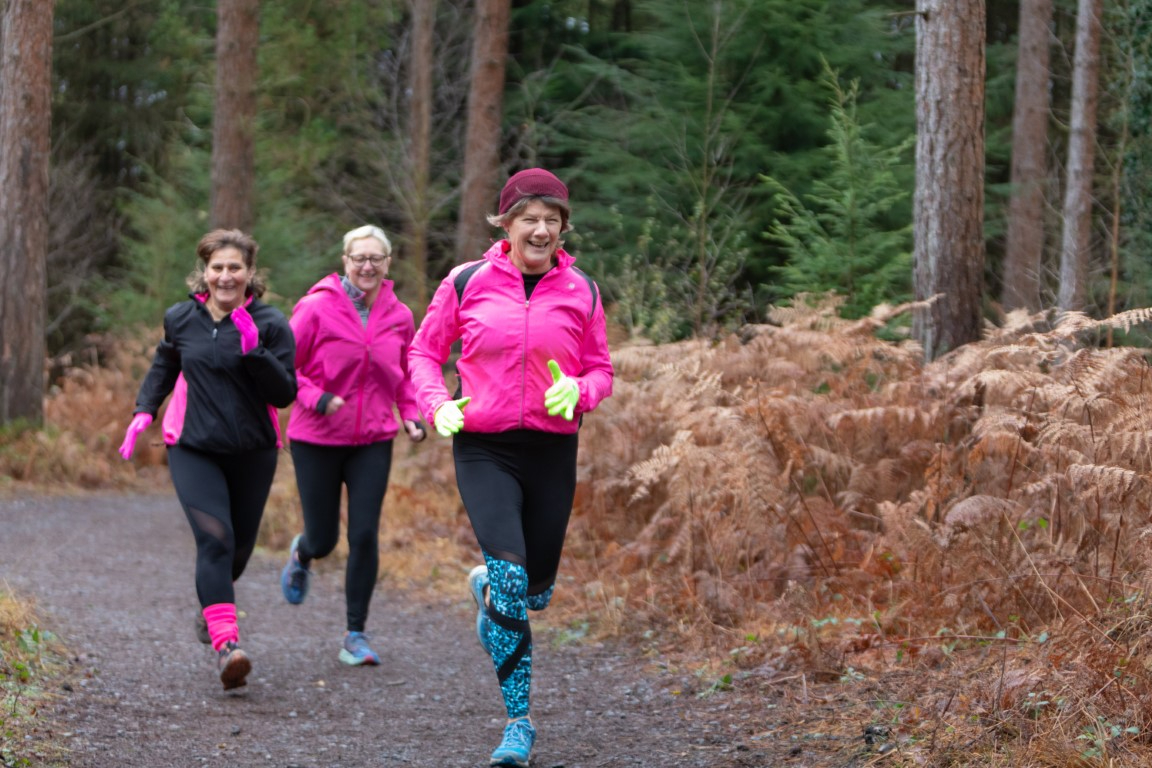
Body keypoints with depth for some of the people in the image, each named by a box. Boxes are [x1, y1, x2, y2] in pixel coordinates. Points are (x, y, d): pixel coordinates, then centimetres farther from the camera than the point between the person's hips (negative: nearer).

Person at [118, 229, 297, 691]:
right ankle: (226, 645, -29)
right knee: (214, 539, -20)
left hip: (253, 453, 1)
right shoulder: (181, 319, 2)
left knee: (239, 548, 13)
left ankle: (210, 606, 47)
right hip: (193, 449, -1)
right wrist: (144, 410, 11)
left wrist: (254, 349, -23)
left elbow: (285, 394, -11)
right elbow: (164, 365, 22)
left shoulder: (270, 324, -6)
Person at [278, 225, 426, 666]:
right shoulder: (317, 308, -10)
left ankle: (356, 634, 6)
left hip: (373, 442, 2)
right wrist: (316, 399, -20)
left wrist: (411, 415, 3)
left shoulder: (399, 318, 2)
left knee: (365, 536, -6)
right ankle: (301, 555, 46)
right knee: (324, 540, 6)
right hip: (317, 440, -2)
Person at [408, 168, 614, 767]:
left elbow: (600, 370, 12)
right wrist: (437, 403, -9)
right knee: (511, 575, -21)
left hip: (553, 451, 3)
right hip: (484, 448, -3)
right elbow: (424, 352, 9)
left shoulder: (580, 293, 4)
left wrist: (577, 391, -11)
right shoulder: (467, 283, -1)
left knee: (536, 591, 11)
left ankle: (486, 585, 51)